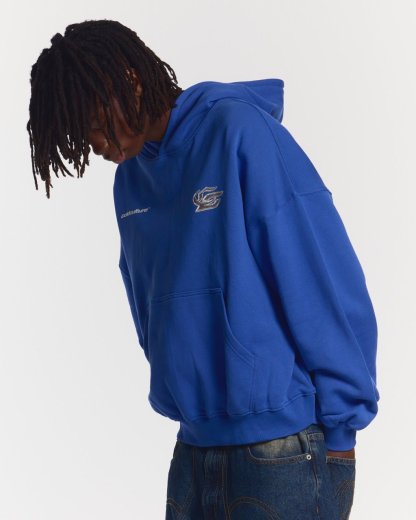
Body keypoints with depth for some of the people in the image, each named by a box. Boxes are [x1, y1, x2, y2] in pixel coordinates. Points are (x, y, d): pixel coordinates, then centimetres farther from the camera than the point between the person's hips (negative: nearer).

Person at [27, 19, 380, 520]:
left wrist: (340, 432, -10)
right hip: (192, 448, 7)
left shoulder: (242, 132, -12)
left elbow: (332, 290, -13)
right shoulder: (130, 177, 9)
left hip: (285, 453, -6)